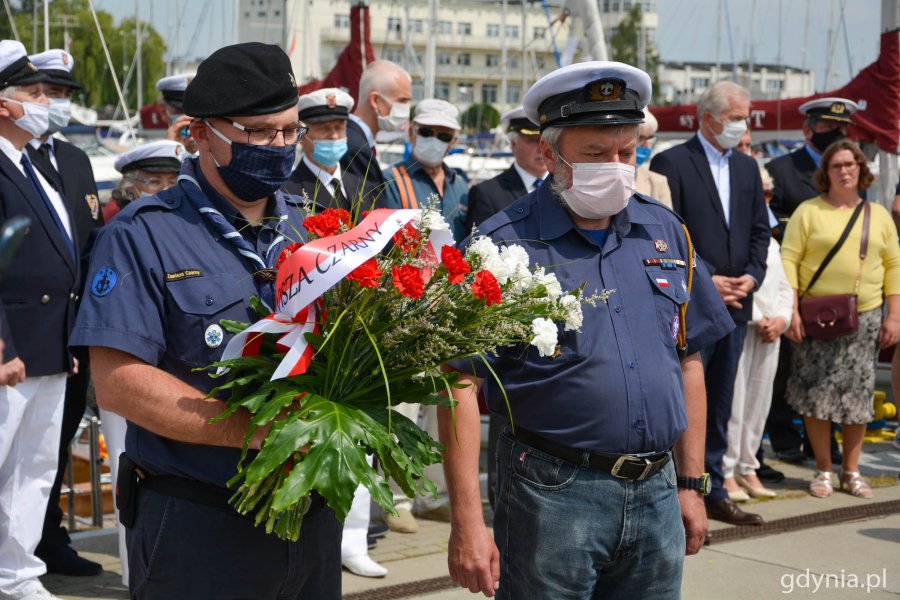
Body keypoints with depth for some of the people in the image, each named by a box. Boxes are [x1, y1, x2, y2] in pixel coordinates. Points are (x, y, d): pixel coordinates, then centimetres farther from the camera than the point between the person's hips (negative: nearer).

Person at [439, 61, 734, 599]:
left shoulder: (665, 232, 9)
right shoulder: (504, 244, -8)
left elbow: (688, 360, 15)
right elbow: (462, 385, -11)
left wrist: (691, 483, 12)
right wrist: (467, 522, -15)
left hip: (657, 494, 5)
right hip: (553, 494, -5)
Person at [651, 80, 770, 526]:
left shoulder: (747, 167, 15)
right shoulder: (671, 163, -6)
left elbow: (760, 230, 16)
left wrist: (751, 276, -1)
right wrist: (708, 280, -14)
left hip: (734, 305, 7)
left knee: (719, 405, 13)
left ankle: (714, 494, 21)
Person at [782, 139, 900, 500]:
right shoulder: (809, 211, 1)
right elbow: (789, 260, -4)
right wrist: (791, 311, -12)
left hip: (864, 318, 3)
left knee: (858, 394, 5)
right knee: (816, 392, -2)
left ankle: (851, 470, 17)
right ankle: (823, 470, 11)